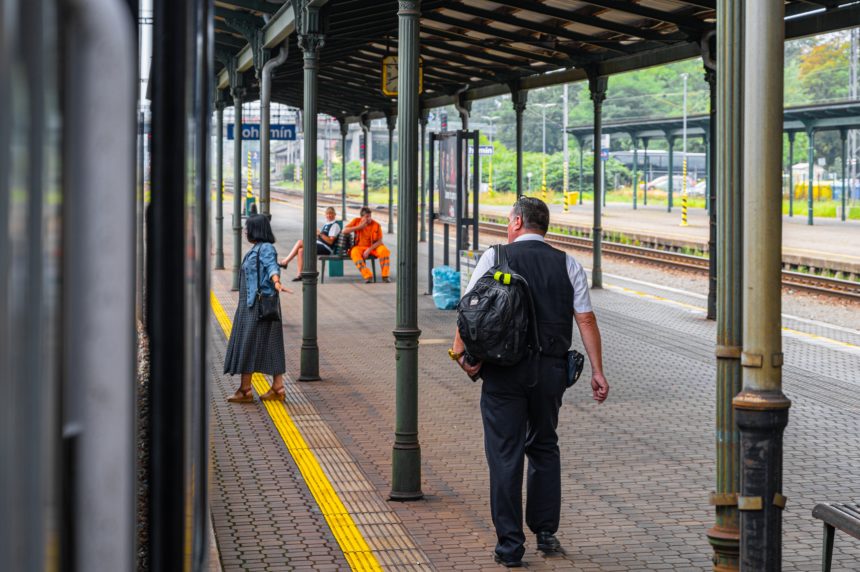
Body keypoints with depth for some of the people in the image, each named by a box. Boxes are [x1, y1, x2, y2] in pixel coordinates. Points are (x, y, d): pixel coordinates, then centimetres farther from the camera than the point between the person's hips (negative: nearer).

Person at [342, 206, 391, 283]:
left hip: (373, 247, 0)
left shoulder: (376, 225, -5)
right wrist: (359, 227, -16)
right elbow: (344, 231, -10)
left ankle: (385, 275, -22)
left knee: (384, 250, -31)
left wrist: (369, 250, -22)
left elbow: (379, 241, -8)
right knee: (354, 253, -35)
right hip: (360, 247, 0)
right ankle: (368, 276, -40)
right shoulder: (356, 221, -1)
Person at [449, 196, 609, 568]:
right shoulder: (568, 265, 7)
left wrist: (461, 351, -10)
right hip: (551, 369, 3)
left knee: (505, 454, 2)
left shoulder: (495, 257, 0)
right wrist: (597, 371, 3)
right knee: (544, 447, 20)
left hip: (504, 369, -3)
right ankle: (545, 533, 24)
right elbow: (585, 319, 2)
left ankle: (510, 546, 4)